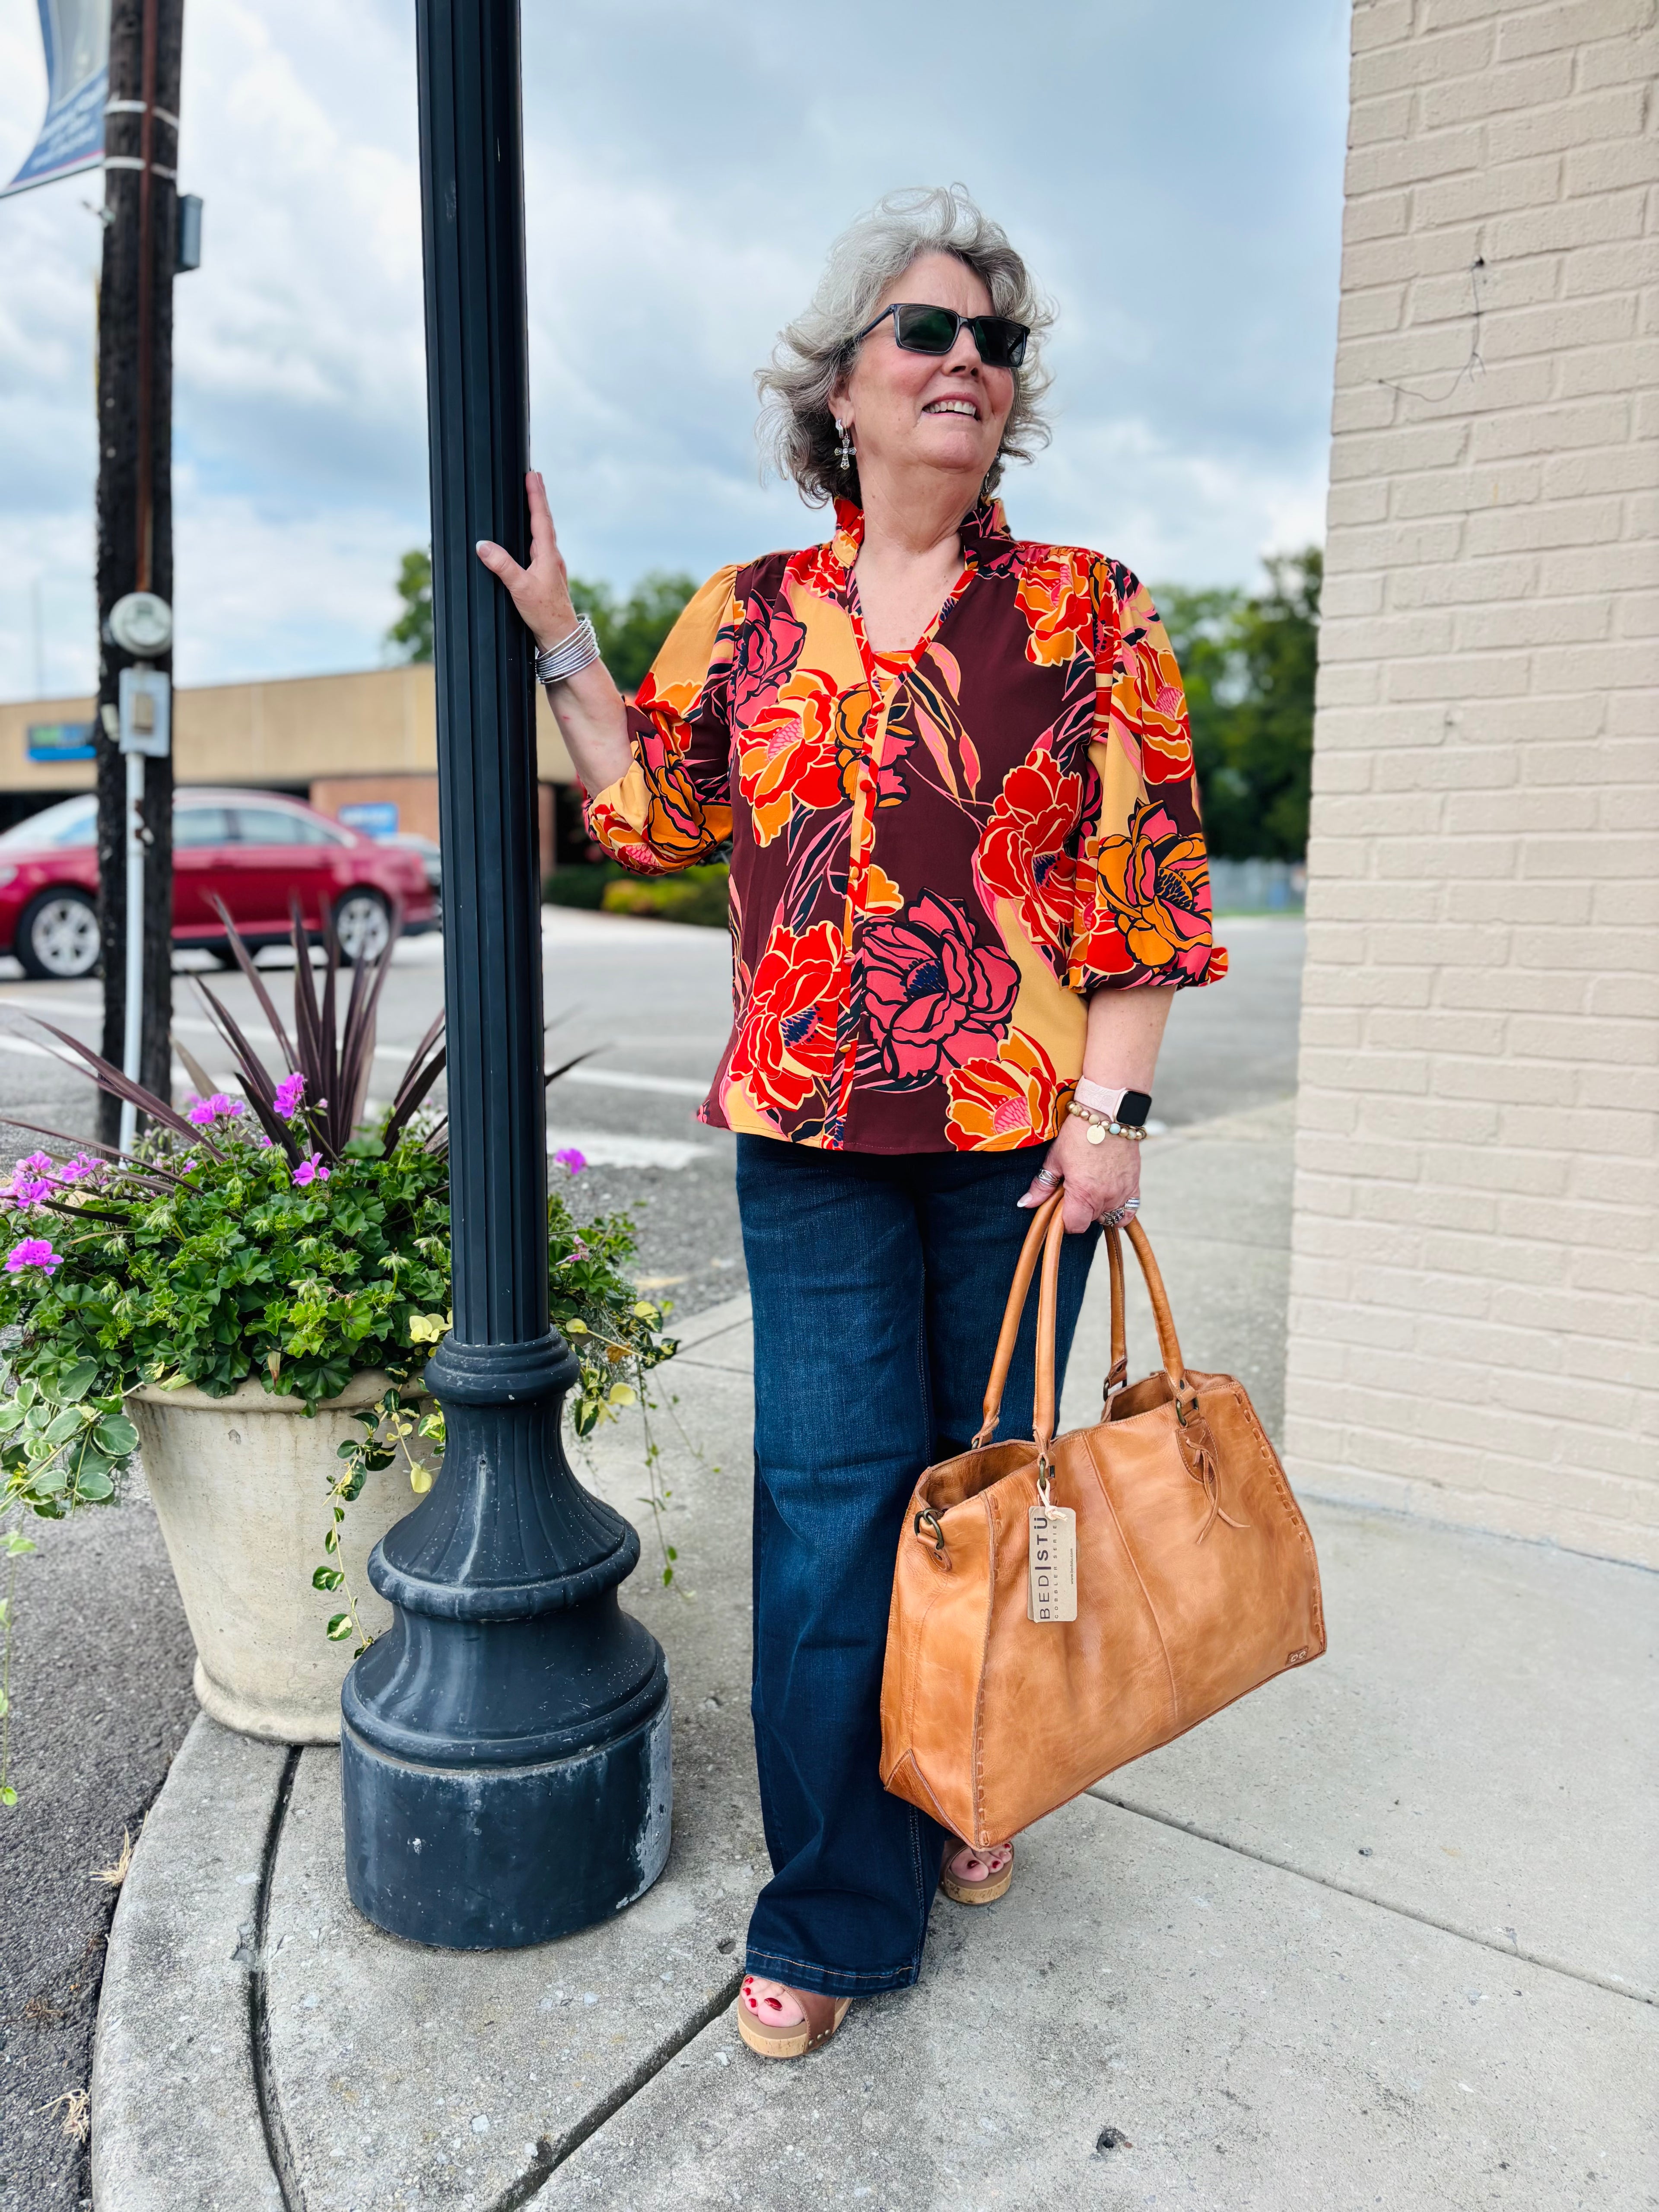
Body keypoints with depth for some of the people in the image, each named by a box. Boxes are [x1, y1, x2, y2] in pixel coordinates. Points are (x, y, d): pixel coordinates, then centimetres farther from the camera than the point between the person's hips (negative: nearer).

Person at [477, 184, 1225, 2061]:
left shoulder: (1088, 613, 3)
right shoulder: (750, 619, 9)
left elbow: (1148, 883, -1)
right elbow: (651, 813, 16)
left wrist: (1112, 1107, -8)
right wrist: (556, 638, 11)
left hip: (1020, 1131, 0)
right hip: (813, 1134, 1)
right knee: (828, 1498, 1)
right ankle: (832, 1913, 19)